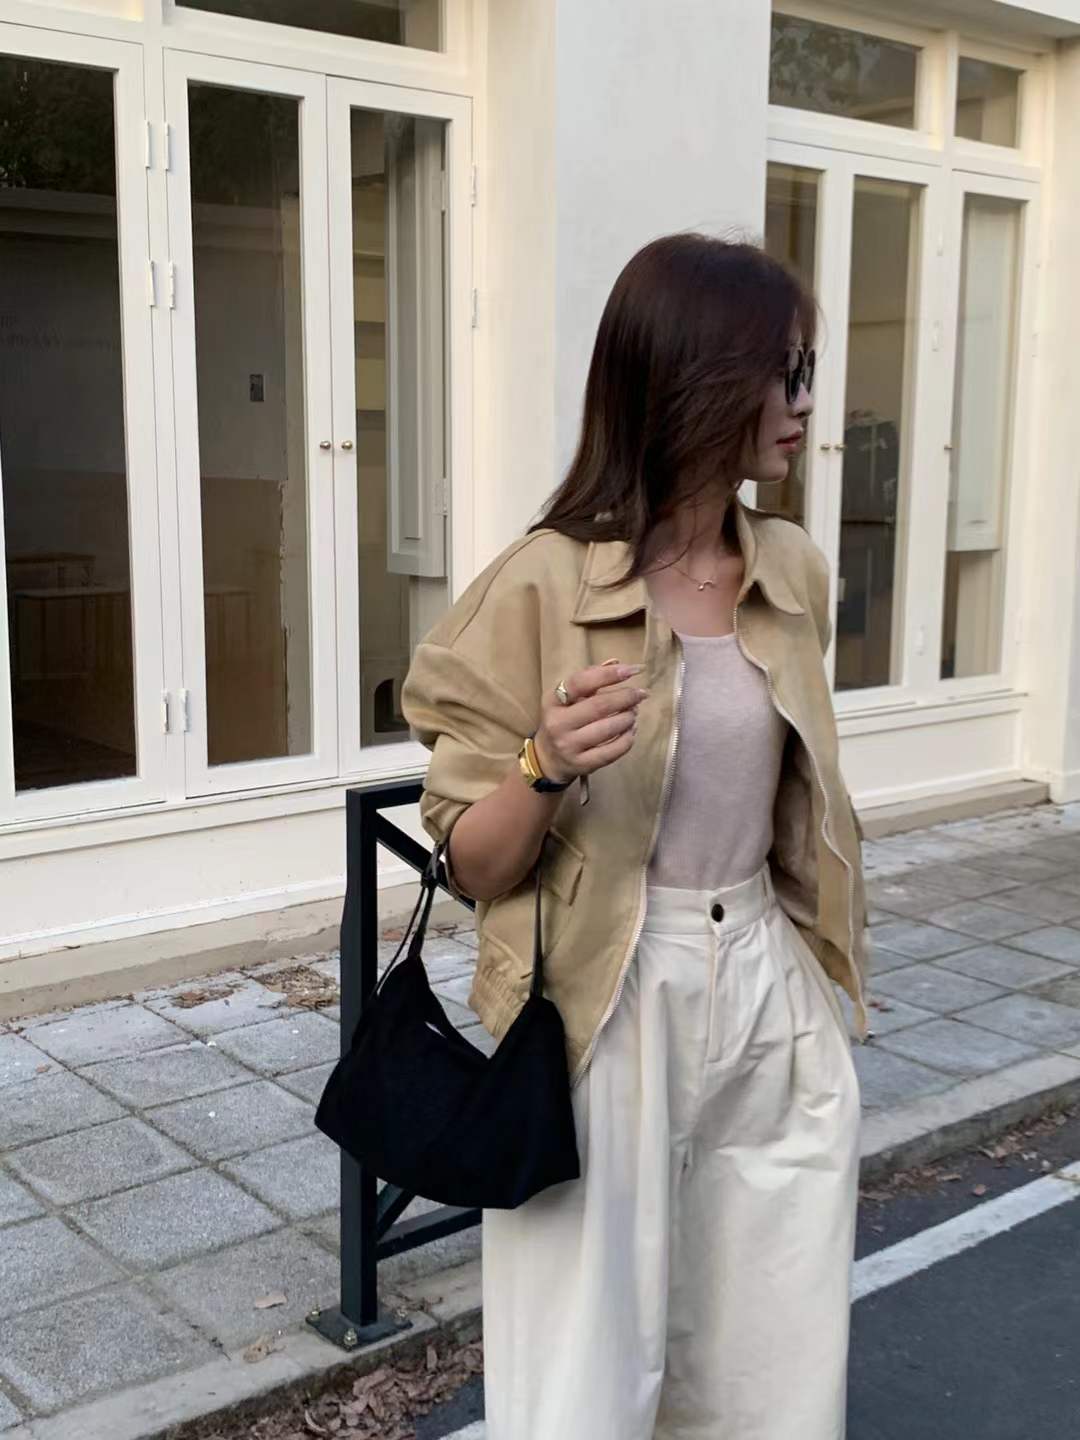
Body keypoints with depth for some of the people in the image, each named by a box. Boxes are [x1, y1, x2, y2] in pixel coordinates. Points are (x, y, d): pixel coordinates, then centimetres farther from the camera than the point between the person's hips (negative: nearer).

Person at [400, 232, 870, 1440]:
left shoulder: (794, 572, 3)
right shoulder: (542, 586, -15)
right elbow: (472, 866, -10)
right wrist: (548, 767, -29)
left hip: (771, 997, 6)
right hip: (608, 1011, -5)